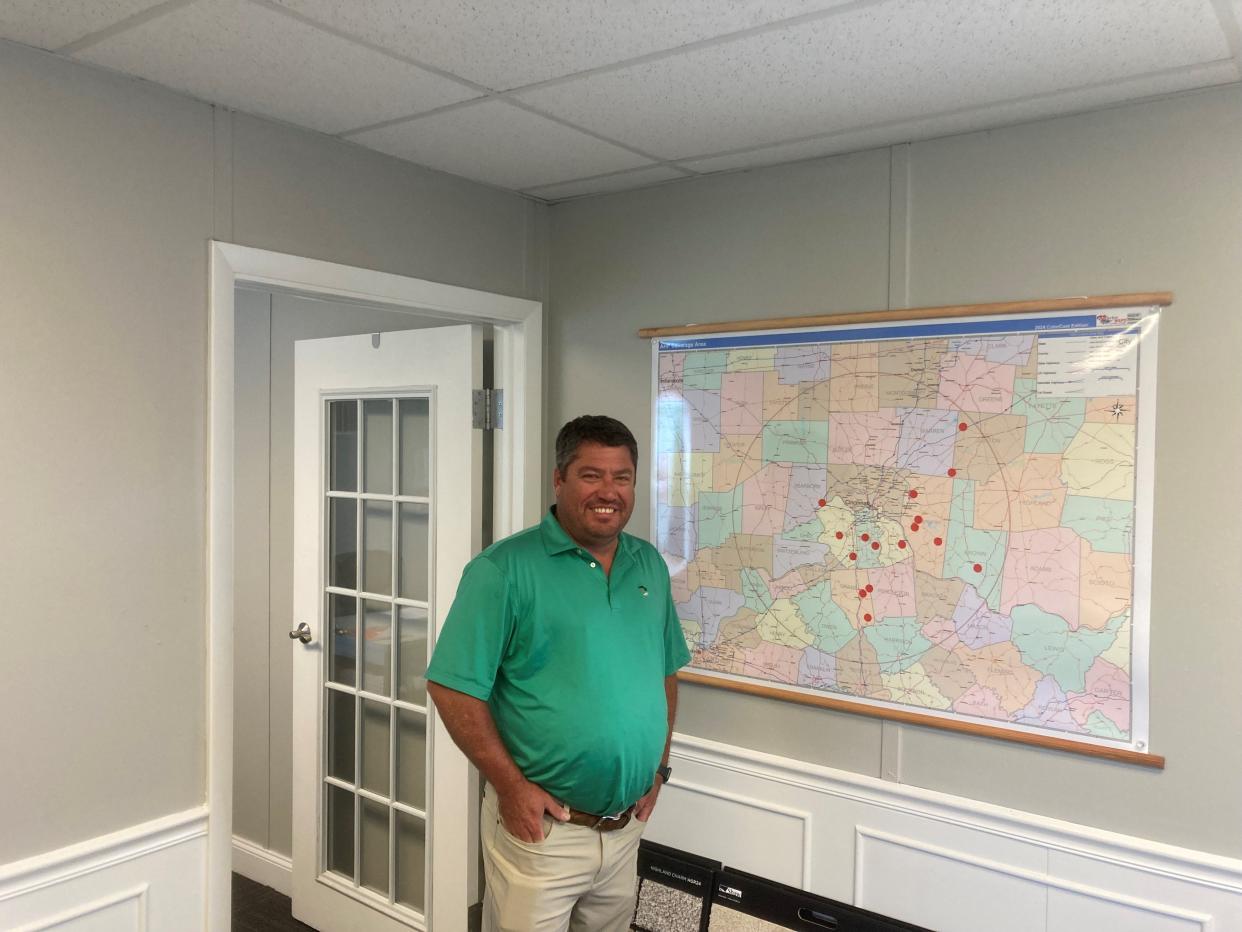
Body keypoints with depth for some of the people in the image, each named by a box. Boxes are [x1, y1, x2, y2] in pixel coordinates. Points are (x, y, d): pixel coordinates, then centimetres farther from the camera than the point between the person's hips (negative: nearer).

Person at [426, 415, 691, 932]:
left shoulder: (650, 565, 5)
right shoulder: (504, 569, -14)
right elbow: (453, 686, -15)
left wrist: (659, 767, 9)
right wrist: (510, 785, -16)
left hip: (627, 827, 6)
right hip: (538, 824, -5)